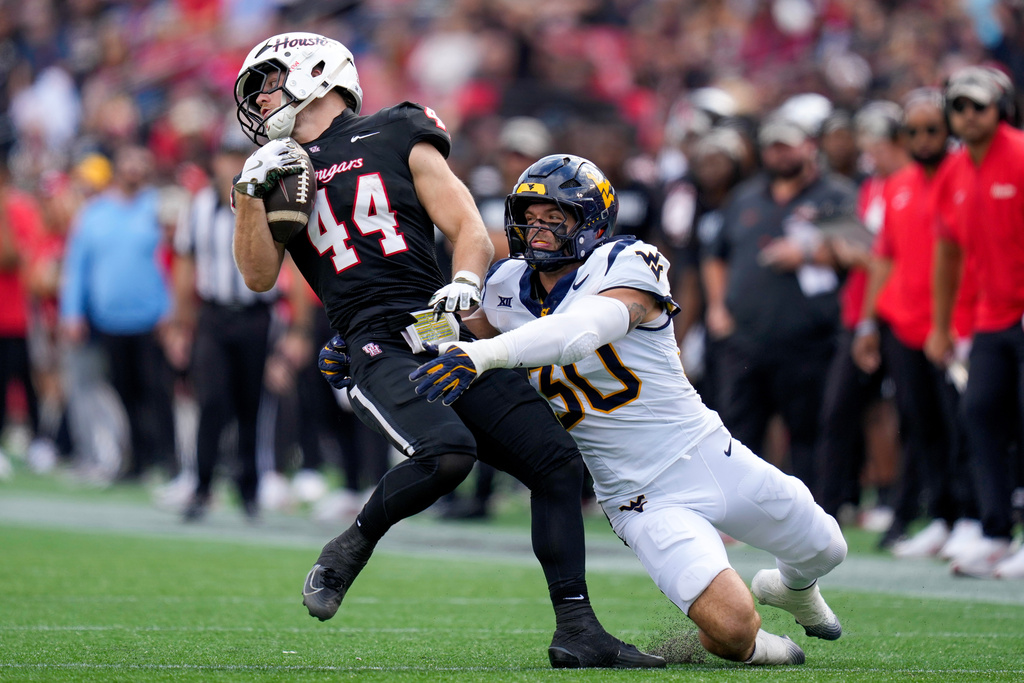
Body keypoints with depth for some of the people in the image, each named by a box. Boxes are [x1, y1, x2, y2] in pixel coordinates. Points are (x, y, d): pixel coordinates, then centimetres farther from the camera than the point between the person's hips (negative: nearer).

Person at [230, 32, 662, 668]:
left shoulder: (396, 136, 12)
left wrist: (463, 285, -13)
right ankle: (353, 545, -8)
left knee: (558, 461, -6)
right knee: (448, 451, -31)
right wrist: (252, 192, -4)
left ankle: (577, 628, -2)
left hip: (443, 329, 2)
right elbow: (260, 276, 8)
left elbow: (469, 229, 6)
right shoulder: (276, 168, 17)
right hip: (375, 347, -2)